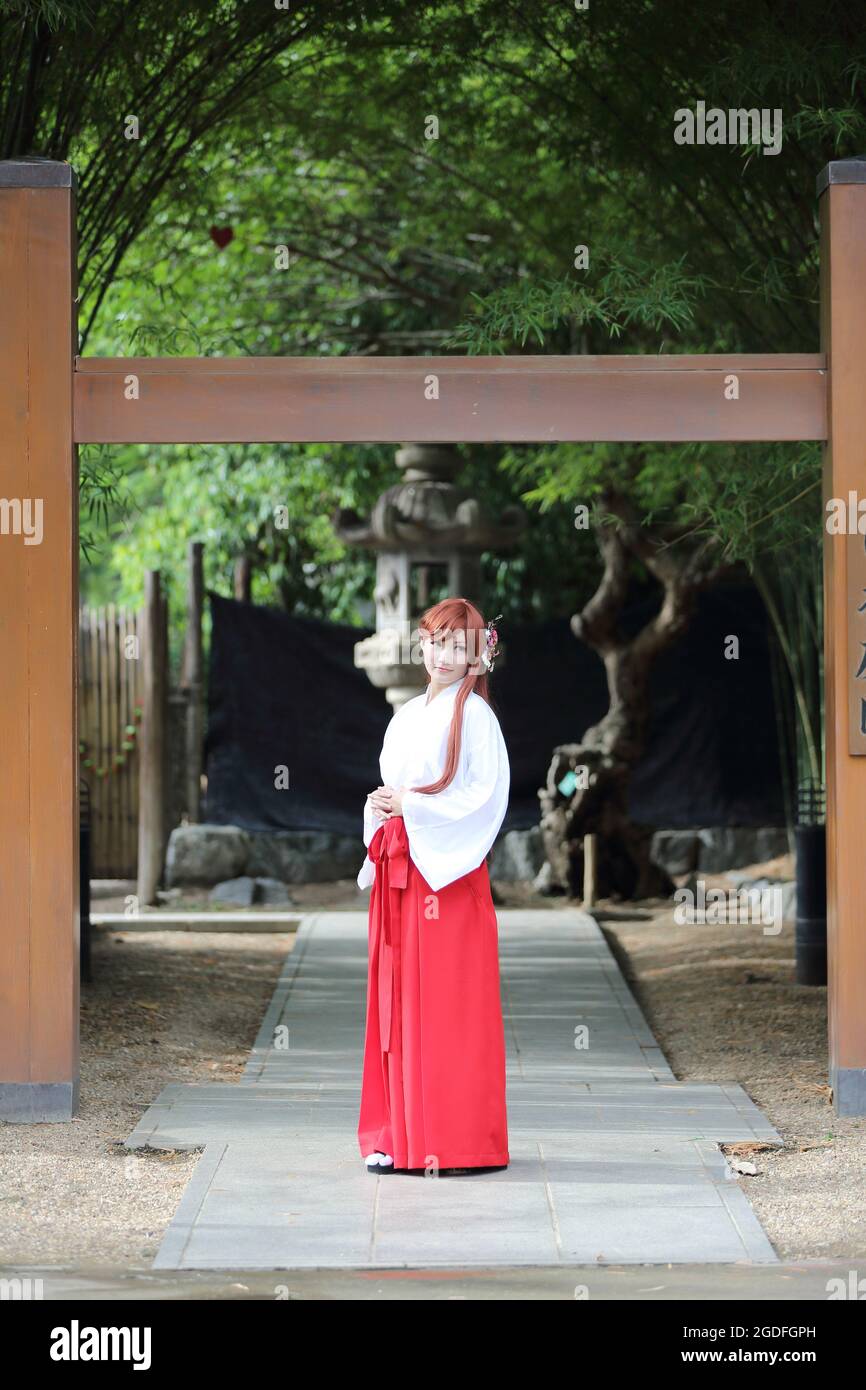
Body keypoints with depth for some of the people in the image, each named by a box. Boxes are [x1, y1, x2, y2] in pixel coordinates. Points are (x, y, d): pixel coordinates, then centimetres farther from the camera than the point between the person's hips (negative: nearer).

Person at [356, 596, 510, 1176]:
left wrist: (413, 807, -15)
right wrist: (380, 807, 1)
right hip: (397, 869, 7)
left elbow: (486, 797, -11)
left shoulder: (474, 715, -4)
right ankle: (401, 1135, 10)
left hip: (448, 871, -7)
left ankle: (457, 1140, -4)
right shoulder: (408, 716, 17)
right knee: (400, 1002, 6)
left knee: (448, 1004, -6)